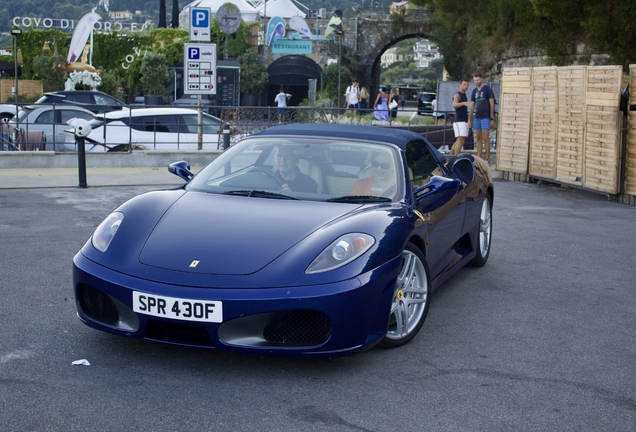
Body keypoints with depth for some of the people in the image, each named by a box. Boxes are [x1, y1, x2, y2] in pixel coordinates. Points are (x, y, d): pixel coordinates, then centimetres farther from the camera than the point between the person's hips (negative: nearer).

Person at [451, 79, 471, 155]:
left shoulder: (464, 95, 21)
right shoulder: (457, 95, -8)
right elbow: (454, 105, -29)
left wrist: (468, 122, 27)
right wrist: (464, 103, -47)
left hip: (464, 122, 10)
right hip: (459, 122, -9)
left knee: (458, 142, 13)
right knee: (460, 141, -18)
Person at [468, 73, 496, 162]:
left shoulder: (487, 89, -3)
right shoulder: (474, 91, 13)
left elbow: (492, 104, -6)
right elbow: (472, 106, 16)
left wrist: (492, 119, -10)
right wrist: (469, 120, 13)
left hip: (485, 117, -6)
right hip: (477, 118, 6)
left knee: (485, 138, -8)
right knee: (478, 138, 6)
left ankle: (487, 159, -4)